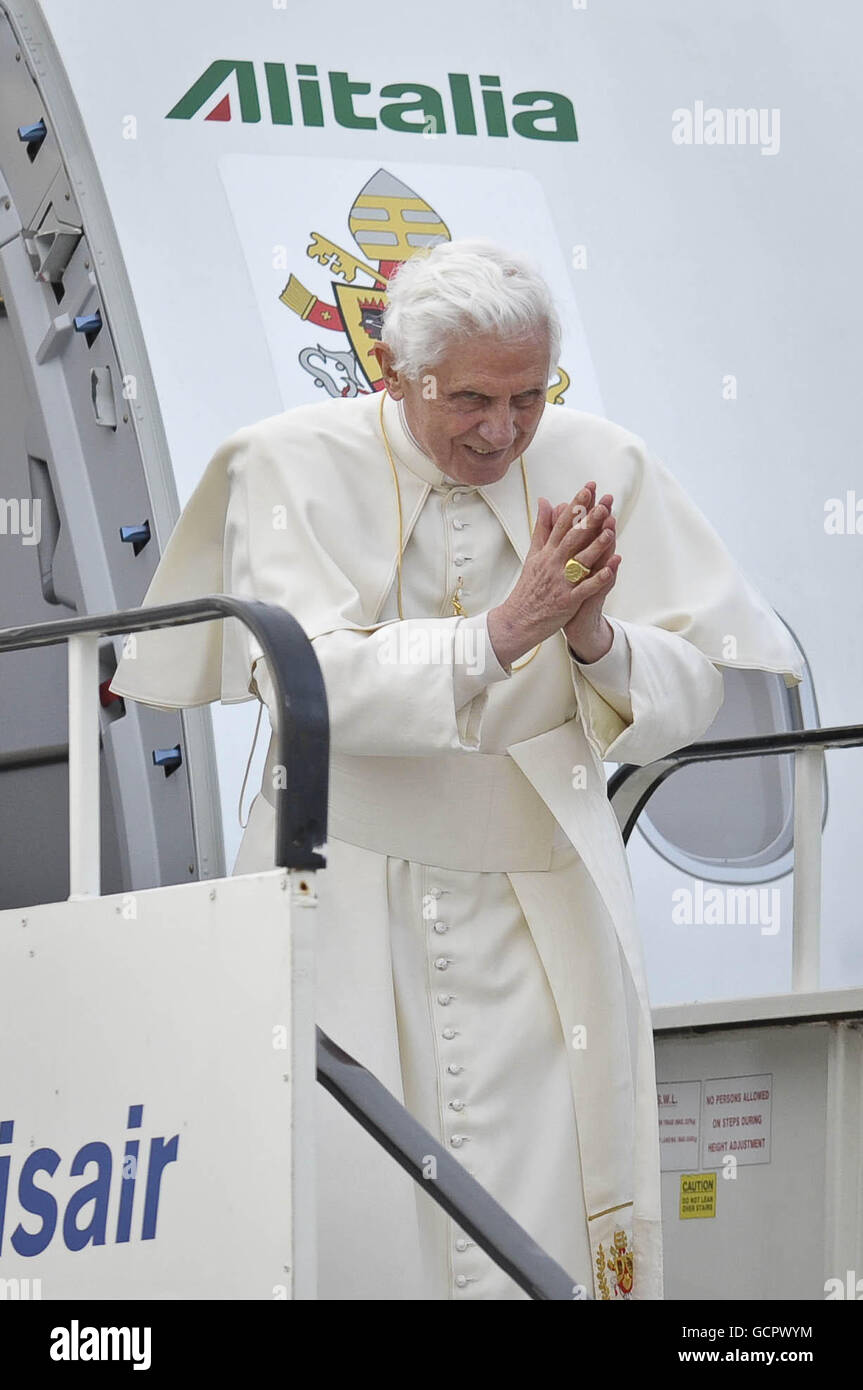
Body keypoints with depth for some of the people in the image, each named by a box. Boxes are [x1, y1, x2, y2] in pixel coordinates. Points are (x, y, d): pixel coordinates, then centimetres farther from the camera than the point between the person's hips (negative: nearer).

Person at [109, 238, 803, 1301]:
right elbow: (305, 682, -19)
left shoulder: (600, 468, 0)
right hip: (347, 904, -1)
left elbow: (685, 699, 1)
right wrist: (500, 631, -29)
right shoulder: (292, 467, -6)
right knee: (353, 1222, -5)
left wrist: (596, 639, -21)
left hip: (542, 916, 2)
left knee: (549, 1223, -5)